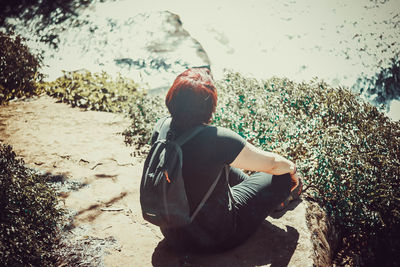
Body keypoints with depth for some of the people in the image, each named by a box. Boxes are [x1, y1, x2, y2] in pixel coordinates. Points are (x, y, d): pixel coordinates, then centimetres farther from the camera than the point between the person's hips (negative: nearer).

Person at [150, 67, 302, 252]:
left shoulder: (160, 132, -11)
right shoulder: (218, 140, -30)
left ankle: (253, 184, 48)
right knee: (283, 176, 9)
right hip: (215, 238, -6)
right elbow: (272, 164, -13)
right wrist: (292, 167, 11)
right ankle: (281, 195, 44)